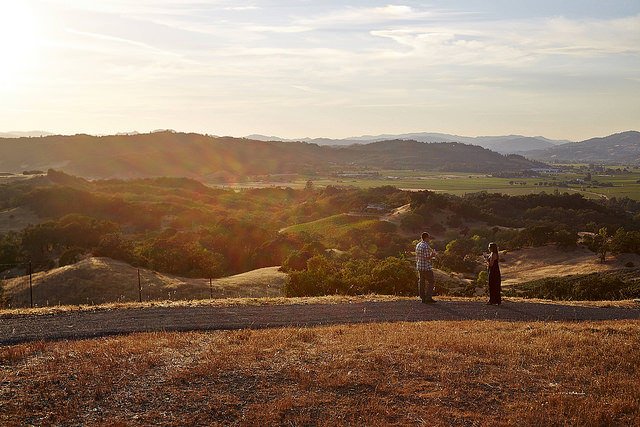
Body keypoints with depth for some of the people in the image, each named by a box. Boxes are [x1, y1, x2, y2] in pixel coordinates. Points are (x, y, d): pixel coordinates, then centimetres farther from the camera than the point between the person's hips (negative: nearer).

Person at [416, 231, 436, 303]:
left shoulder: (418, 245, 8)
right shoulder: (426, 246, -18)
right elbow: (426, 258, -20)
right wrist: (432, 255, -6)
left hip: (419, 267, 8)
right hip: (426, 267, -8)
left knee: (421, 282, 10)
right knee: (430, 282, 0)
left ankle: (423, 298, 14)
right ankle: (428, 298, -3)